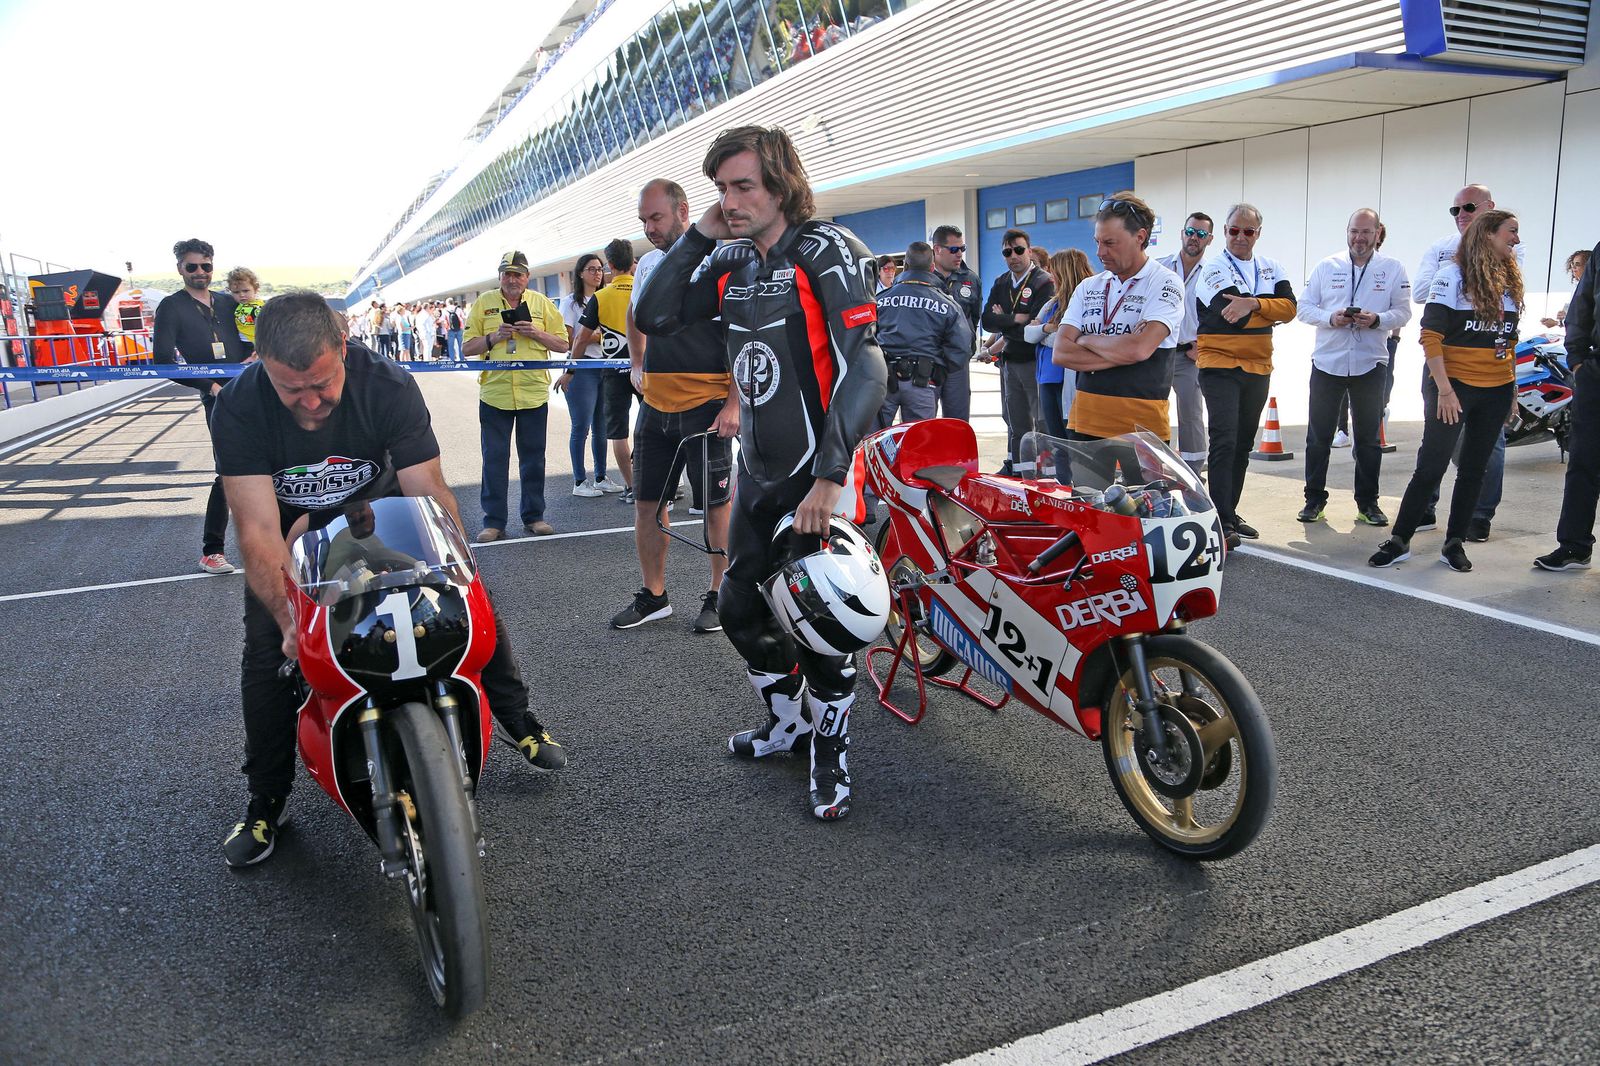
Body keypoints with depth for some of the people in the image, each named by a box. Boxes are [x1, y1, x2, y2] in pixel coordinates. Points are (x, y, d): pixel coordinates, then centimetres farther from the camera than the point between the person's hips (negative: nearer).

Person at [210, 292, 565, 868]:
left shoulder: (388, 386, -29)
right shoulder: (238, 407, -29)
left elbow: (430, 492, -29)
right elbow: (259, 529, -33)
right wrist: (291, 619, -43)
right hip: (293, 528, 0)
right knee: (266, 653, -13)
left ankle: (517, 720, 17)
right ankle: (265, 803, 8)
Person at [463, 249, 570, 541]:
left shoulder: (541, 303, 8)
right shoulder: (483, 303, 6)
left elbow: (562, 344, 5)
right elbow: (467, 348, 5)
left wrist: (536, 333, -10)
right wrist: (493, 337, -12)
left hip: (534, 394, 1)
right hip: (494, 394, 0)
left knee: (533, 457, 8)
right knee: (494, 459, 3)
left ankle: (534, 517, 19)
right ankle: (494, 521, 10)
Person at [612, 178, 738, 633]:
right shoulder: (649, 263, 12)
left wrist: (734, 404, -19)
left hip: (706, 407, -6)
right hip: (655, 404, 7)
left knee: (717, 505, 3)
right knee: (647, 502, 9)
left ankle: (719, 596, 17)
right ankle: (653, 596, 22)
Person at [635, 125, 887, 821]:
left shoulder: (826, 251, -14)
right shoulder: (732, 264, 8)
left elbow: (865, 368, -23)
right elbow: (652, 318, 4)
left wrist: (830, 477, -29)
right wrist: (699, 236, -2)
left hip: (818, 477, -7)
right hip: (757, 471, 8)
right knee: (741, 609, 16)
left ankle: (832, 756, 22)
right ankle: (788, 722, 38)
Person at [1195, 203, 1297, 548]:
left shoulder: (1271, 268, 12)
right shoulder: (1213, 269, -6)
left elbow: (1290, 306, -4)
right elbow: (1236, 314, -19)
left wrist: (1252, 303, -18)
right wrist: (1270, 309, -9)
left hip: (1257, 370, 6)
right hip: (1220, 366, -6)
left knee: (1243, 445, 12)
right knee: (1224, 442, -15)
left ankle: (1230, 513, 22)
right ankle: (1222, 523, -16)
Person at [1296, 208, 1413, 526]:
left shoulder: (1394, 270, 4)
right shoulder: (1326, 267, 6)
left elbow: (1403, 312, 3)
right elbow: (1303, 307, 3)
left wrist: (1378, 319, -17)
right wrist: (1330, 318, -15)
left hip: (1370, 365, 0)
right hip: (1327, 362, 0)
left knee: (1369, 437, 7)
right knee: (1319, 436, 4)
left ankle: (1368, 503, 17)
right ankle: (1314, 500, 13)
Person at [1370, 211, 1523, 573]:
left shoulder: (1510, 281, 12)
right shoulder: (1453, 275, -7)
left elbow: (1509, 341, 18)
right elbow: (1431, 335, -13)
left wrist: (1513, 391, 13)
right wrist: (1444, 390, -17)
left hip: (1497, 392, 6)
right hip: (1454, 386, -6)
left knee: (1473, 471, 8)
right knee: (1431, 466, -5)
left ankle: (1454, 544, 15)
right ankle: (1399, 541, 3)